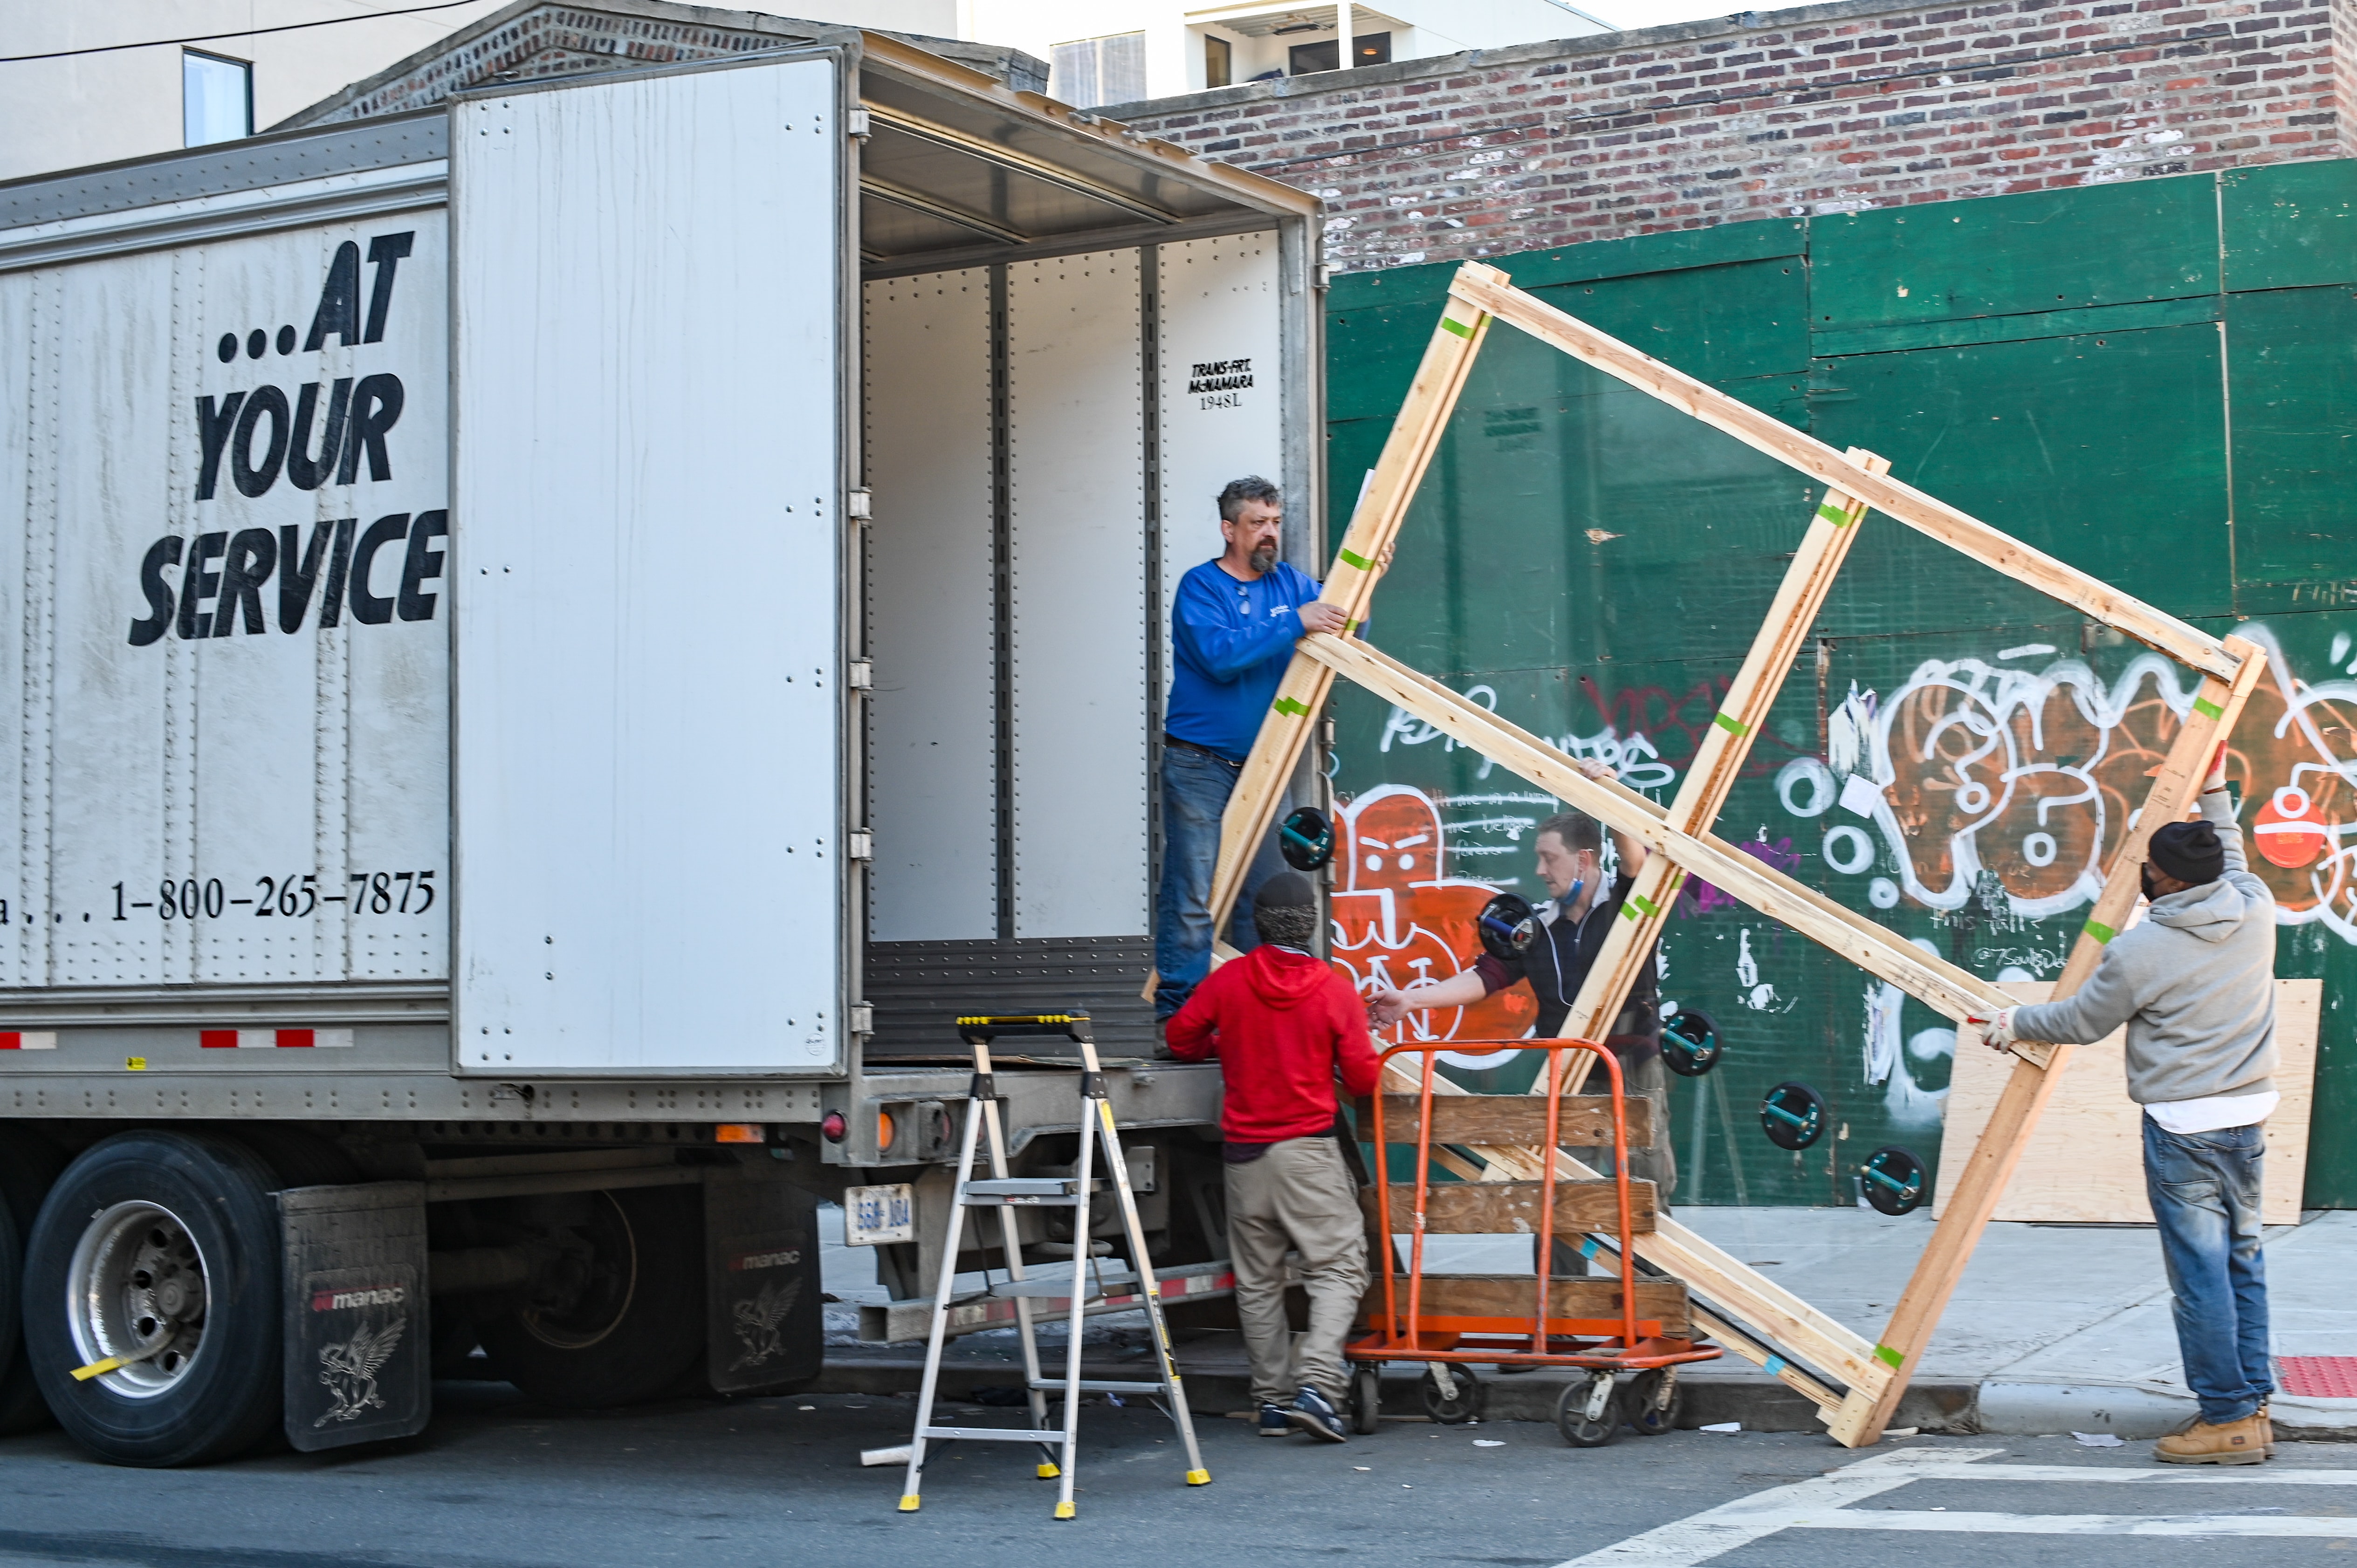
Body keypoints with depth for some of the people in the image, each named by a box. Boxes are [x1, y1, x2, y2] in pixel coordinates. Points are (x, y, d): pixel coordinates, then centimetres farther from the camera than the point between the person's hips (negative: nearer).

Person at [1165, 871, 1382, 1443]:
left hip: (1244, 1151, 3)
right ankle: (1318, 1385, -16)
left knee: (1258, 1282, 12)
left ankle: (1272, 1399, 13)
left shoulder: (1228, 980, -2)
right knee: (1338, 1268, 1)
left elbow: (1181, 1038, 8)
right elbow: (1363, 1079, -6)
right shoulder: (1335, 990, -8)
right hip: (1309, 1149, -3)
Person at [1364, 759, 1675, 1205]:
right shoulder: (1537, 928, 9)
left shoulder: (1625, 906, -2)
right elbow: (1486, 977, 5)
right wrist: (1412, 999, -6)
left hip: (1633, 1078, -4)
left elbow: (1635, 858, -20)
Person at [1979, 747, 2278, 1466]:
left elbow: (2082, 1021, 1)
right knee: (2242, 1260, 13)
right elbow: (2234, 864, 26)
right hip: (2248, 1114, 7)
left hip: (2182, 1124, -7)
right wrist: (2215, 795, 34)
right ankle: (2252, 1408, 16)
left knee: (2200, 1271, -2)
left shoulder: (2141, 950, -14)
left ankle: (2227, 1418, 1)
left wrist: (2014, 1024, 17)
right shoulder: (2256, 910, 1)